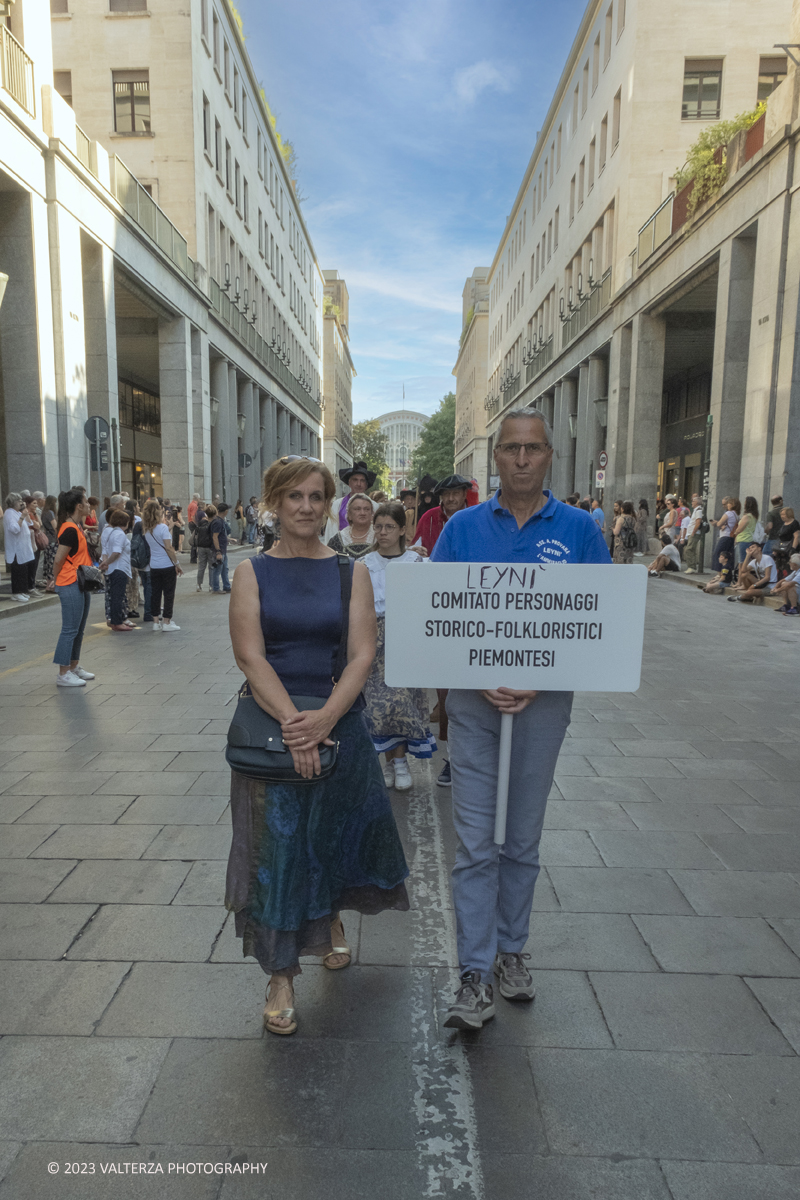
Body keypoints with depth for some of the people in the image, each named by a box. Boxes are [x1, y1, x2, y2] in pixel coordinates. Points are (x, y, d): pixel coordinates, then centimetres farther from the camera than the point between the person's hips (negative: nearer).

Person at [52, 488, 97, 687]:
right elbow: (58, 560, -17)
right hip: (70, 585, -10)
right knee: (70, 629, -5)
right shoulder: (70, 530, -18)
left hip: (81, 584, 10)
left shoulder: (77, 527, 13)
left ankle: (74, 667, 27)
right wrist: (58, 581, -4)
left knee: (79, 629, 16)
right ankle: (63, 674, 1)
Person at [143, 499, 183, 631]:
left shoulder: (147, 529, 5)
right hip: (167, 566, -6)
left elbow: (151, 545, 13)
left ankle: (156, 622, 14)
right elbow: (169, 548, -15)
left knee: (155, 594, 10)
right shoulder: (163, 527, -14)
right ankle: (166, 623, 5)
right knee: (169, 594, 2)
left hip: (154, 566, 6)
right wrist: (177, 563, -9)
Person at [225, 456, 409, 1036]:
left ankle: (333, 921, 48)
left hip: (339, 722, 1)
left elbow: (363, 655, -8)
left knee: (332, 834, 16)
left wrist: (325, 718, -21)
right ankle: (282, 976, 23)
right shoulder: (252, 572, -1)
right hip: (272, 723, -1)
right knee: (275, 843, 4)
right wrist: (292, 722, -21)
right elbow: (250, 656, -10)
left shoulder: (351, 571, 0)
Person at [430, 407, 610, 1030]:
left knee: (523, 838, 15)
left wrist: (536, 681, -13)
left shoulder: (580, 529, -1)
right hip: (474, 699, 0)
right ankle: (476, 977, 14)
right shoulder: (462, 527, 1)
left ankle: (511, 950, 35)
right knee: (476, 840, 2)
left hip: (544, 700, 1)